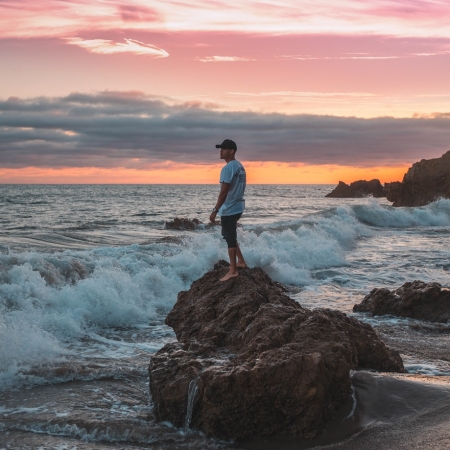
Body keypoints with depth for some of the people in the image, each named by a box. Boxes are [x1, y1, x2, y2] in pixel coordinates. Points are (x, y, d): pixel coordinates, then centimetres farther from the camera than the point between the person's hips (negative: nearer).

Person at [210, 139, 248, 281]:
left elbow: (224, 192, -22)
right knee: (229, 235, 22)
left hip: (229, 209, -10)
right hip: (237, 206, 10)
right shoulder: (240, 166, 11)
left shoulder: (228, 168, -19)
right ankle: (240, 261, 29)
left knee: (230, 237, -3)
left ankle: (233, 270, 0)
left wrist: (215, 210, -19)